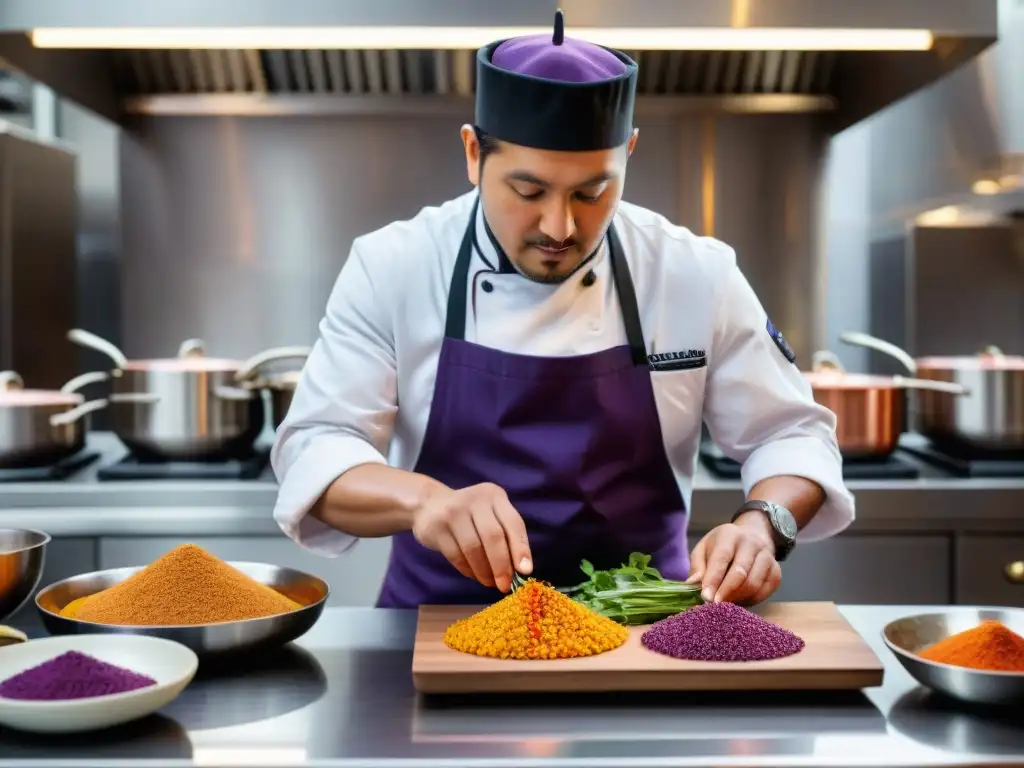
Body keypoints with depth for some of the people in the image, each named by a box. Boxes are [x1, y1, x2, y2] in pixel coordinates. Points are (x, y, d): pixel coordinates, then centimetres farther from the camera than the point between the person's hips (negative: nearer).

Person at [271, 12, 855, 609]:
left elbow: (791, 434, 2)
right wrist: (421, 498, -32)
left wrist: (761, 524, -20)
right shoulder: (392, 269, -8)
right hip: (447, 627, 0)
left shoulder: (697, 275, -6)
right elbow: (315, 451, -11)